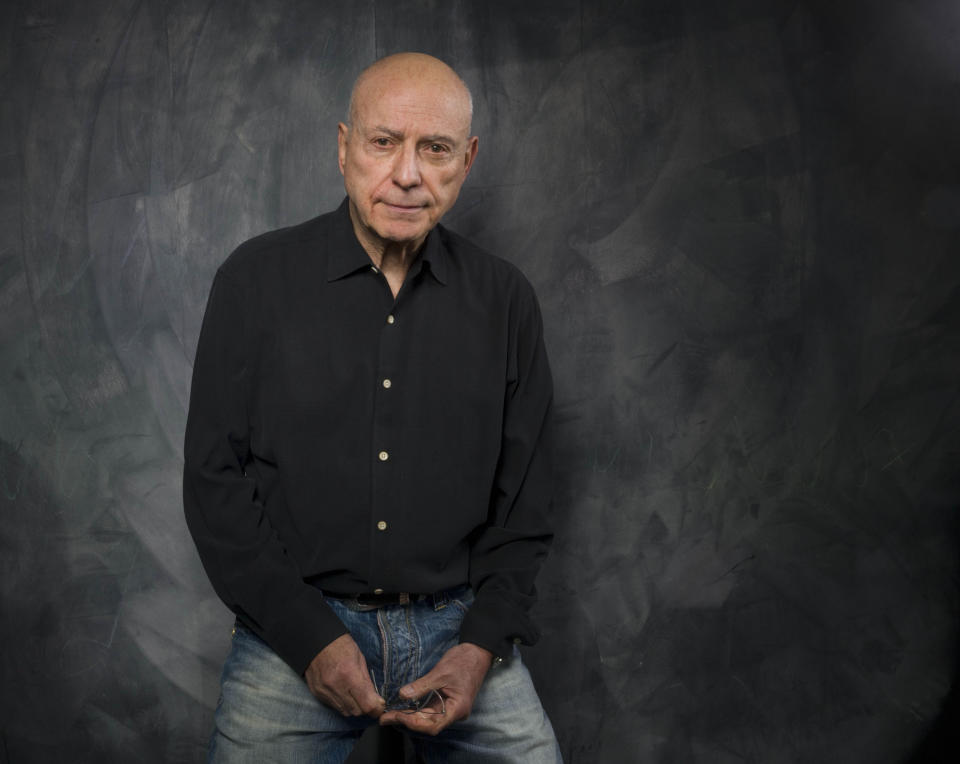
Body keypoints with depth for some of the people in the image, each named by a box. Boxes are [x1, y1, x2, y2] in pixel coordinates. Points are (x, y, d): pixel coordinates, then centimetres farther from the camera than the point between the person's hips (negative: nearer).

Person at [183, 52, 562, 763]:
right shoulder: (256, 279, -2)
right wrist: (309, 636, -9)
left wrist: (484, 642, -4)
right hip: (293, 627, -1)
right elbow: (215, 477, -2)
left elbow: (524, 494, 8)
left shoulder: (505, 299, 4)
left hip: (458, 625, 2)